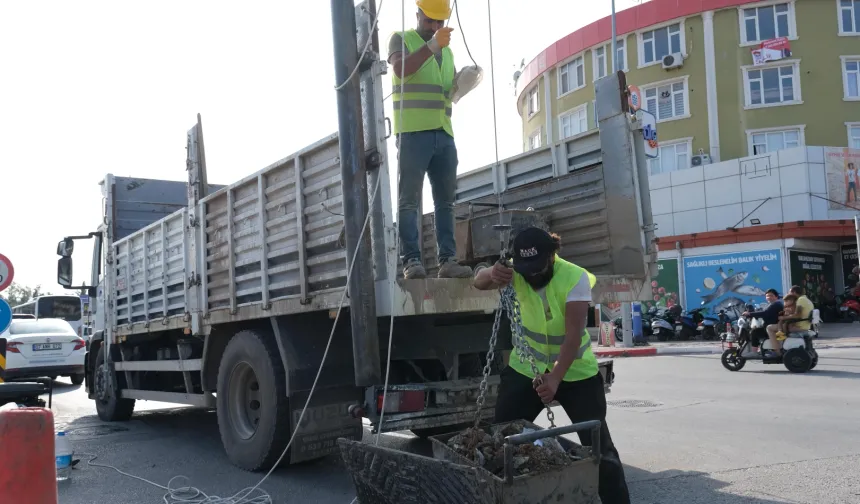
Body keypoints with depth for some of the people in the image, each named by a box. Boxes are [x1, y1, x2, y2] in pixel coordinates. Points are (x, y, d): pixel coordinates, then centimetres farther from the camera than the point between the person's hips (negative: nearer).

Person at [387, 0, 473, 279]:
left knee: (446, 200, 3)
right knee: (409, 199, -6)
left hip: (444, 133, 6)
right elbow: (401, 68, -14)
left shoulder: (447, 50, 24)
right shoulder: (401, 39, 6)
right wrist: (432, 45, -25)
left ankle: (447, 260, 5)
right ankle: (411, 260, -7)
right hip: (413, 131, -6)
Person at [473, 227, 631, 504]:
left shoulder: (575, 278, -24)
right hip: (526, 368, 3)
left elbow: (573, 336, -28)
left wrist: (555, 379, -36)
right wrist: (491, 274, -48)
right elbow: (479, 282, -25)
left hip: (575, 372, -3)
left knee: (599, 445, -2)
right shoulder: (517, 272, -12)